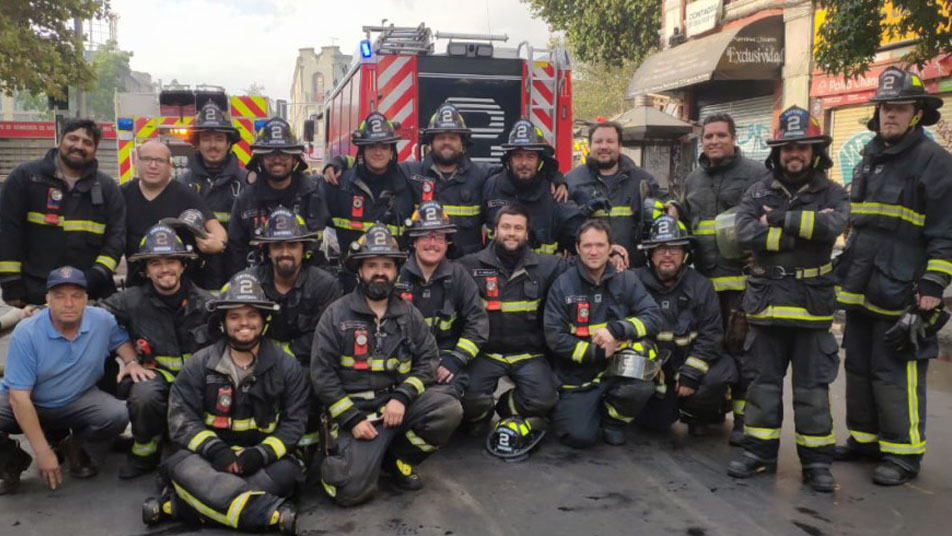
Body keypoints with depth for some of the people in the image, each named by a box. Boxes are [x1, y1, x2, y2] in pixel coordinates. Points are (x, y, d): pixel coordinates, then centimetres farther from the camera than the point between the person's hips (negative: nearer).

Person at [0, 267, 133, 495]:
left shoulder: (102, 320, -14)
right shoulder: (27, 332, -23)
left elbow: (121, 339, 12)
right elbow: (19, 397, -22)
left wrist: (132, 362, -14)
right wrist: (43, 452, -25)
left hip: (77, 401, 2)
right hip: (29, 404, -2)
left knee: (117, 416, -27)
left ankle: (74, 448, 7)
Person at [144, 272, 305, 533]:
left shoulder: (287, 367, 1)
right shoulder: (199, 365, 2)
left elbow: (294, 422, -3)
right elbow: (181, 418, -5)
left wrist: (260, 454, -21)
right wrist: (215, 449, -22)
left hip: (263, 459, 0)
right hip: (209, 454, 0)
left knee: (285, 471, -33)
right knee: (182, 466, -33)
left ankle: (177, 505, -32)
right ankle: (273, 513, -43)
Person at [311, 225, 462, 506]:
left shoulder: (409, 314, 8)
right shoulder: (336, 314, -1)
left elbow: (428, 360, 3)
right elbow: (322, 373, -3)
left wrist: (401, 397, -14)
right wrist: (352, 419, -11)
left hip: (399, 401, 3)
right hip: (354, 407, -3)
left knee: (449, 409, -24)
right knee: (353, 490, -20)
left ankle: (396, 458, 1)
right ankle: (338, 457, 18)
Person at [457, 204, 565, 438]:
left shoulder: (545, 266, 4)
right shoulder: (471, 266, 0)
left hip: (528, 353, 2)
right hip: (486, 352, -1)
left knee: (545, 398, -21)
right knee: (469, 398, -25)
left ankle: (506, 407, 15)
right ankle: (480, 416, 16)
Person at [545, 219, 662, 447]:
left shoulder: (626, 280, 0)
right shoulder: (562, 285, -5)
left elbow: (652, 317, -9)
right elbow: (555, 337, -10)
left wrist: (616, 330, -25)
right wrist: (597, 353, -19)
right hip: (577, 375, -1)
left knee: (643, 387, -30)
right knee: (580, 436, -17)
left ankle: (613, 418, 4)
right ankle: (565, 410, 20)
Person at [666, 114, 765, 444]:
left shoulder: (755, 174, 0)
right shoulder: (693, 179, 18)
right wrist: (674, 210, 9)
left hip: (741, 279, -6)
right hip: (703, 278, 6)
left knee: (739, 349, -4)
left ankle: (743, 417, 7)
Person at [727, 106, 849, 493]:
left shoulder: (832, 194, 3)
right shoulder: (758, 193, 5)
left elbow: (833, 226, -20)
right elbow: (746, 235, -13)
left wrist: (778, 220, -16)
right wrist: (803, 227, -16)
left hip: (812, 304, -1)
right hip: (766, 302, 2)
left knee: (812, 387, 5)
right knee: (763, 381, 9)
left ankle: (816, 460, 15)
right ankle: (760, 452, 20)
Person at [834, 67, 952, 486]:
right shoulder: (869, 159, 17)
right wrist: (846, 271, 22)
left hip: (901, 291, -8)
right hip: (861, 289, 8)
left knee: (896, 373, -6)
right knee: (859, 366, 14)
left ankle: (903, 453, 5)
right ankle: (864, 437, 28)